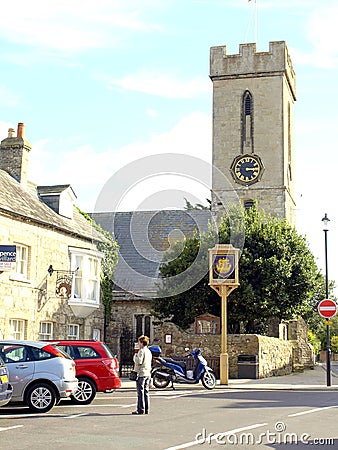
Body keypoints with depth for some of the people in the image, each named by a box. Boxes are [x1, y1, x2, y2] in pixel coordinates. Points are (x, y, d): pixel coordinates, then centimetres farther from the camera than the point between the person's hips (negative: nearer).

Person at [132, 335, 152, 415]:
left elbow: (139, 361, -20)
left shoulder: (142, 351, -11)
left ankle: (141, 409, -8)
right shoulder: (149, 351, 17)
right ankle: (146, 409, 11)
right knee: (146, 391, 10)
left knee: (140, 392, -7)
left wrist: (135, 356, -3)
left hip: (141, 373, -9)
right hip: (148, 373, 9)